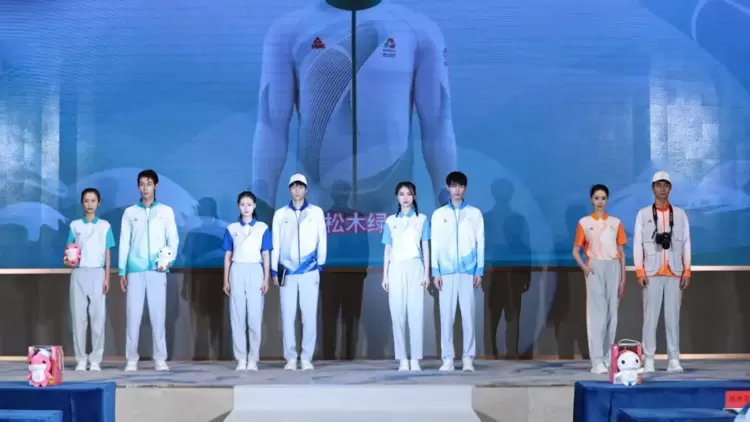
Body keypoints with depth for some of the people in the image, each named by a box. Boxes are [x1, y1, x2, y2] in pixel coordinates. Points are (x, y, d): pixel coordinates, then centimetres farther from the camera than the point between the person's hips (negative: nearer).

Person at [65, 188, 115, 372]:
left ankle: (95, 359, 0)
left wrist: (107, 278, 0)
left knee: (98, 316, -4)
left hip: (97, 274, -1)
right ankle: (81, 359, 4)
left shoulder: (105, 226, 7)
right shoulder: (75, 225, 9)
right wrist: (68, 261, -12)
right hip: (79, 273, 1)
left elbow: (107, 254, 7)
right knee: (79, 316, 0)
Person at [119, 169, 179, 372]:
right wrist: (122, 271, 3)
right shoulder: (130, 212, 11)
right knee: (133, 315, -1)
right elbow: (124, 243, 9)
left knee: (158, 314, -2)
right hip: (135, 270, 1)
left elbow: (173, 240, 7)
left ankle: (160, 359, 3)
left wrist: (170, 260, -10)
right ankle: (132, 359, 4)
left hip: (157, 270, 0)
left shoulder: (166, 211, 9)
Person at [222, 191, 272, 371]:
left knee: (255, 317, -3)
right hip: (237, 272, 1)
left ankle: (253, 359, 4)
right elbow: (227, 256, 8)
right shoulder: (232, 228, 7)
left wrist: (266, 279, -2)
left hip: (255, 272, -1)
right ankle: (241, 359, 6)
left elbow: (266, 255, 5)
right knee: (237, 317, 1)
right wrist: (226, 280, 3)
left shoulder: (262, 227, 4)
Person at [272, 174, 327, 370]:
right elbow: (275, 244, 8)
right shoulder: (280, 214, 8)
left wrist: (321, 264, 3)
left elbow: (322, 240, 7)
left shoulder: (316, 212, 6)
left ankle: (307, 357, 4)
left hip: (309, 271, -1)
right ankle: (290, 357, 7)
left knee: (310, 315, -2)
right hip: (287, 271, 1)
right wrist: (274, 270, 4)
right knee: (287, 315, 0)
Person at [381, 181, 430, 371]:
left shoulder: (422, 219, 8)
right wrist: (385, 275, 4)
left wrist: (427, 273, -1)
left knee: (416, 313, -6)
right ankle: (402, 359, 3)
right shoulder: (390, 221, 10)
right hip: (396, 269, 1)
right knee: (397, 313, -1)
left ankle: (415, 359, -3)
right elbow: (387, 250, 10)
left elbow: (425, 248, 6)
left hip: (415, 268, -1)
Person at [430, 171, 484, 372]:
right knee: (446, 315, -1)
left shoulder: (475, 213, 7)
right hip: (446, 271, 0)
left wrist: (479, 271, -1)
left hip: (468, 271, 0)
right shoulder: (439, 214, 8)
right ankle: (448, 358, 4)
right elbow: (435, 244, 5)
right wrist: (435, 272, -2)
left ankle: (468, 358, 4)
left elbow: (480, 243, 6)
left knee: (468, 314, -1)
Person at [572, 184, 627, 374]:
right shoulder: (584, 222, 6)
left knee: (611, 312, 3)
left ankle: (608, 358, 12)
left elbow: (621, 252, 12)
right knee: (596, 312, -9)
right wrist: (583, 266, -13)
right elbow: (576, 251, 6)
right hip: (595, 268, -3)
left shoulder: (616, 222, 11)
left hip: (613, 267, 3)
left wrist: (623, 278, 6)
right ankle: (597, 361, -11)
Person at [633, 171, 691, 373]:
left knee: (673, 316, 0)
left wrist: (687, 271, 1)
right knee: (650, 316, -4)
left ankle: (673, 359, 4)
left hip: (675, 273, 1)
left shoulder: (680, 214, 10)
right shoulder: (643, 214, 6)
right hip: (652, 273, -1)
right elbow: (637, 244, 2)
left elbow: (686, 244, 8)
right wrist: (640, 271, -6)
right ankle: (649, 359, 0)